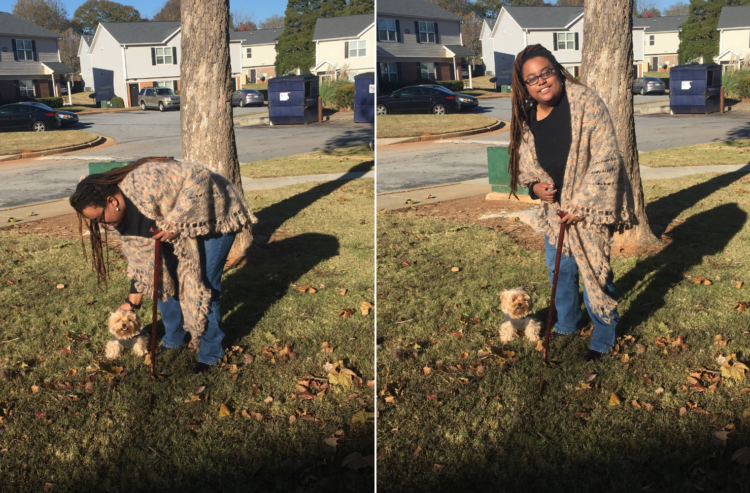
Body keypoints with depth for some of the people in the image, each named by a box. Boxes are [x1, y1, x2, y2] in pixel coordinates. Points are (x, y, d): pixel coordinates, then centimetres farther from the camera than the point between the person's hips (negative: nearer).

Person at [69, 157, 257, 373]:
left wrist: (175, 222, -35)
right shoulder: (118, 217, -7)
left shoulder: (146, 183, -35)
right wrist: (133, 301, 5)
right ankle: (175, 339, 27)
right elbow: (140, 256, 2)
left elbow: (199, 178, -35)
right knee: (164, 278, 6)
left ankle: (211, 353, 5)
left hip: (214, 214, -8)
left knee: (202, 286, -10)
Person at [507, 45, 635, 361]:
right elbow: (524, 162, 11)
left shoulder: (586, 103, -20)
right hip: (555, 205, 6)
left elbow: (606, 160, -21)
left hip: (591, 204, -6)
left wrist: (581, 204, -21)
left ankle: (603, 339, 17)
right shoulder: (526, 117, -2)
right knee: (558, 267, 17)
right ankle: (567, 324, 40)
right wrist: (535, 186, -11)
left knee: (593, 270, -1)